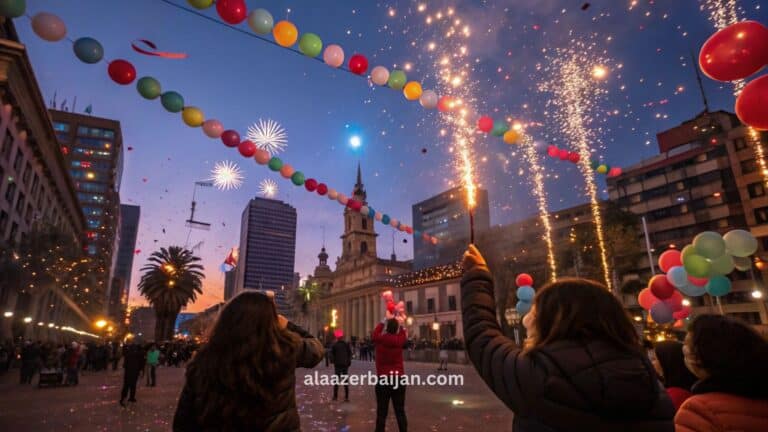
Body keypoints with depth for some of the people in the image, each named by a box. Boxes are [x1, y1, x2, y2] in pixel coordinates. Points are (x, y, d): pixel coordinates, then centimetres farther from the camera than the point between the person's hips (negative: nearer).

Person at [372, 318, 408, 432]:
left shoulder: (380, 339, -9)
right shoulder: (399, 340, -5)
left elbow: (374, 335, 15)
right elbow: (404, 334, 18)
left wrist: (383, 321, 23)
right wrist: (398, 322, 28)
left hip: (383, 379, -1)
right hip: (399, 379, 2)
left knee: (381, 412, 4)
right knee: (400, 411, 9)